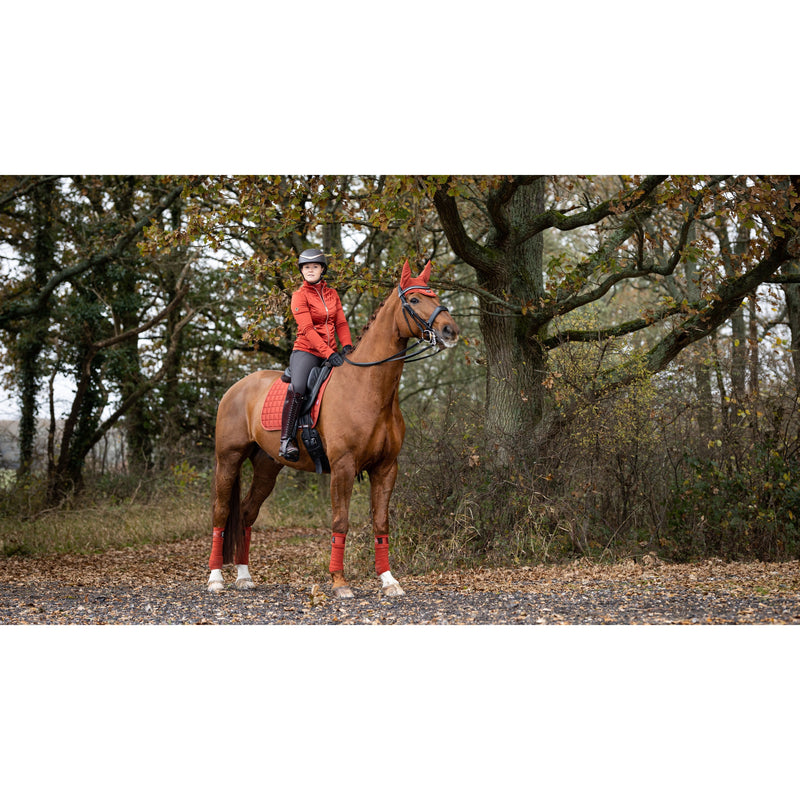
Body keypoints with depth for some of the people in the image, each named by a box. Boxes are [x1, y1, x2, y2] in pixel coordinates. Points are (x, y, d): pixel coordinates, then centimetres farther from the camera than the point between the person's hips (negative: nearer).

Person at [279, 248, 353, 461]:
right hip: (306, 351, -6)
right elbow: (307, 329, -13)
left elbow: (341, 324, 13)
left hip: (330, 353, 6)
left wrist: (347, 346, -8)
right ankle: (286, 440, -29)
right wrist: (328, 353, -24)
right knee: (297, 389, -31)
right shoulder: (300, 296, -2)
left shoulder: (332, 294, 16)